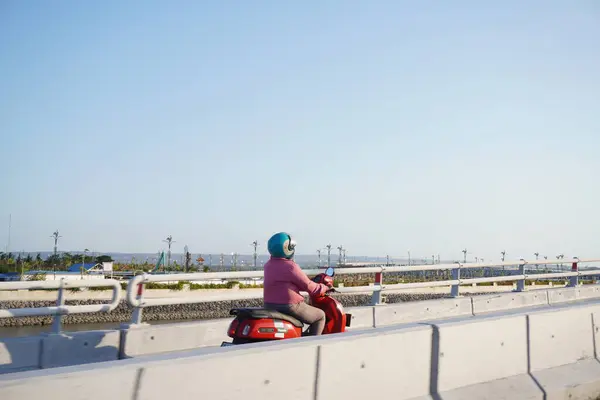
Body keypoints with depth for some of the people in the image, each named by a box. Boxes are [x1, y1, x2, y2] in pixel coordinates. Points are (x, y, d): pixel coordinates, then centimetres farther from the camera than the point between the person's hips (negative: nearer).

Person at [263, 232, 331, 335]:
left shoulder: (268, 265, 6)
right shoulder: (290, 266, -19)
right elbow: (309, 286, -12)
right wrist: (325, 288, 7)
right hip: (290, 306, -8)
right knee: (320, 316, 10)